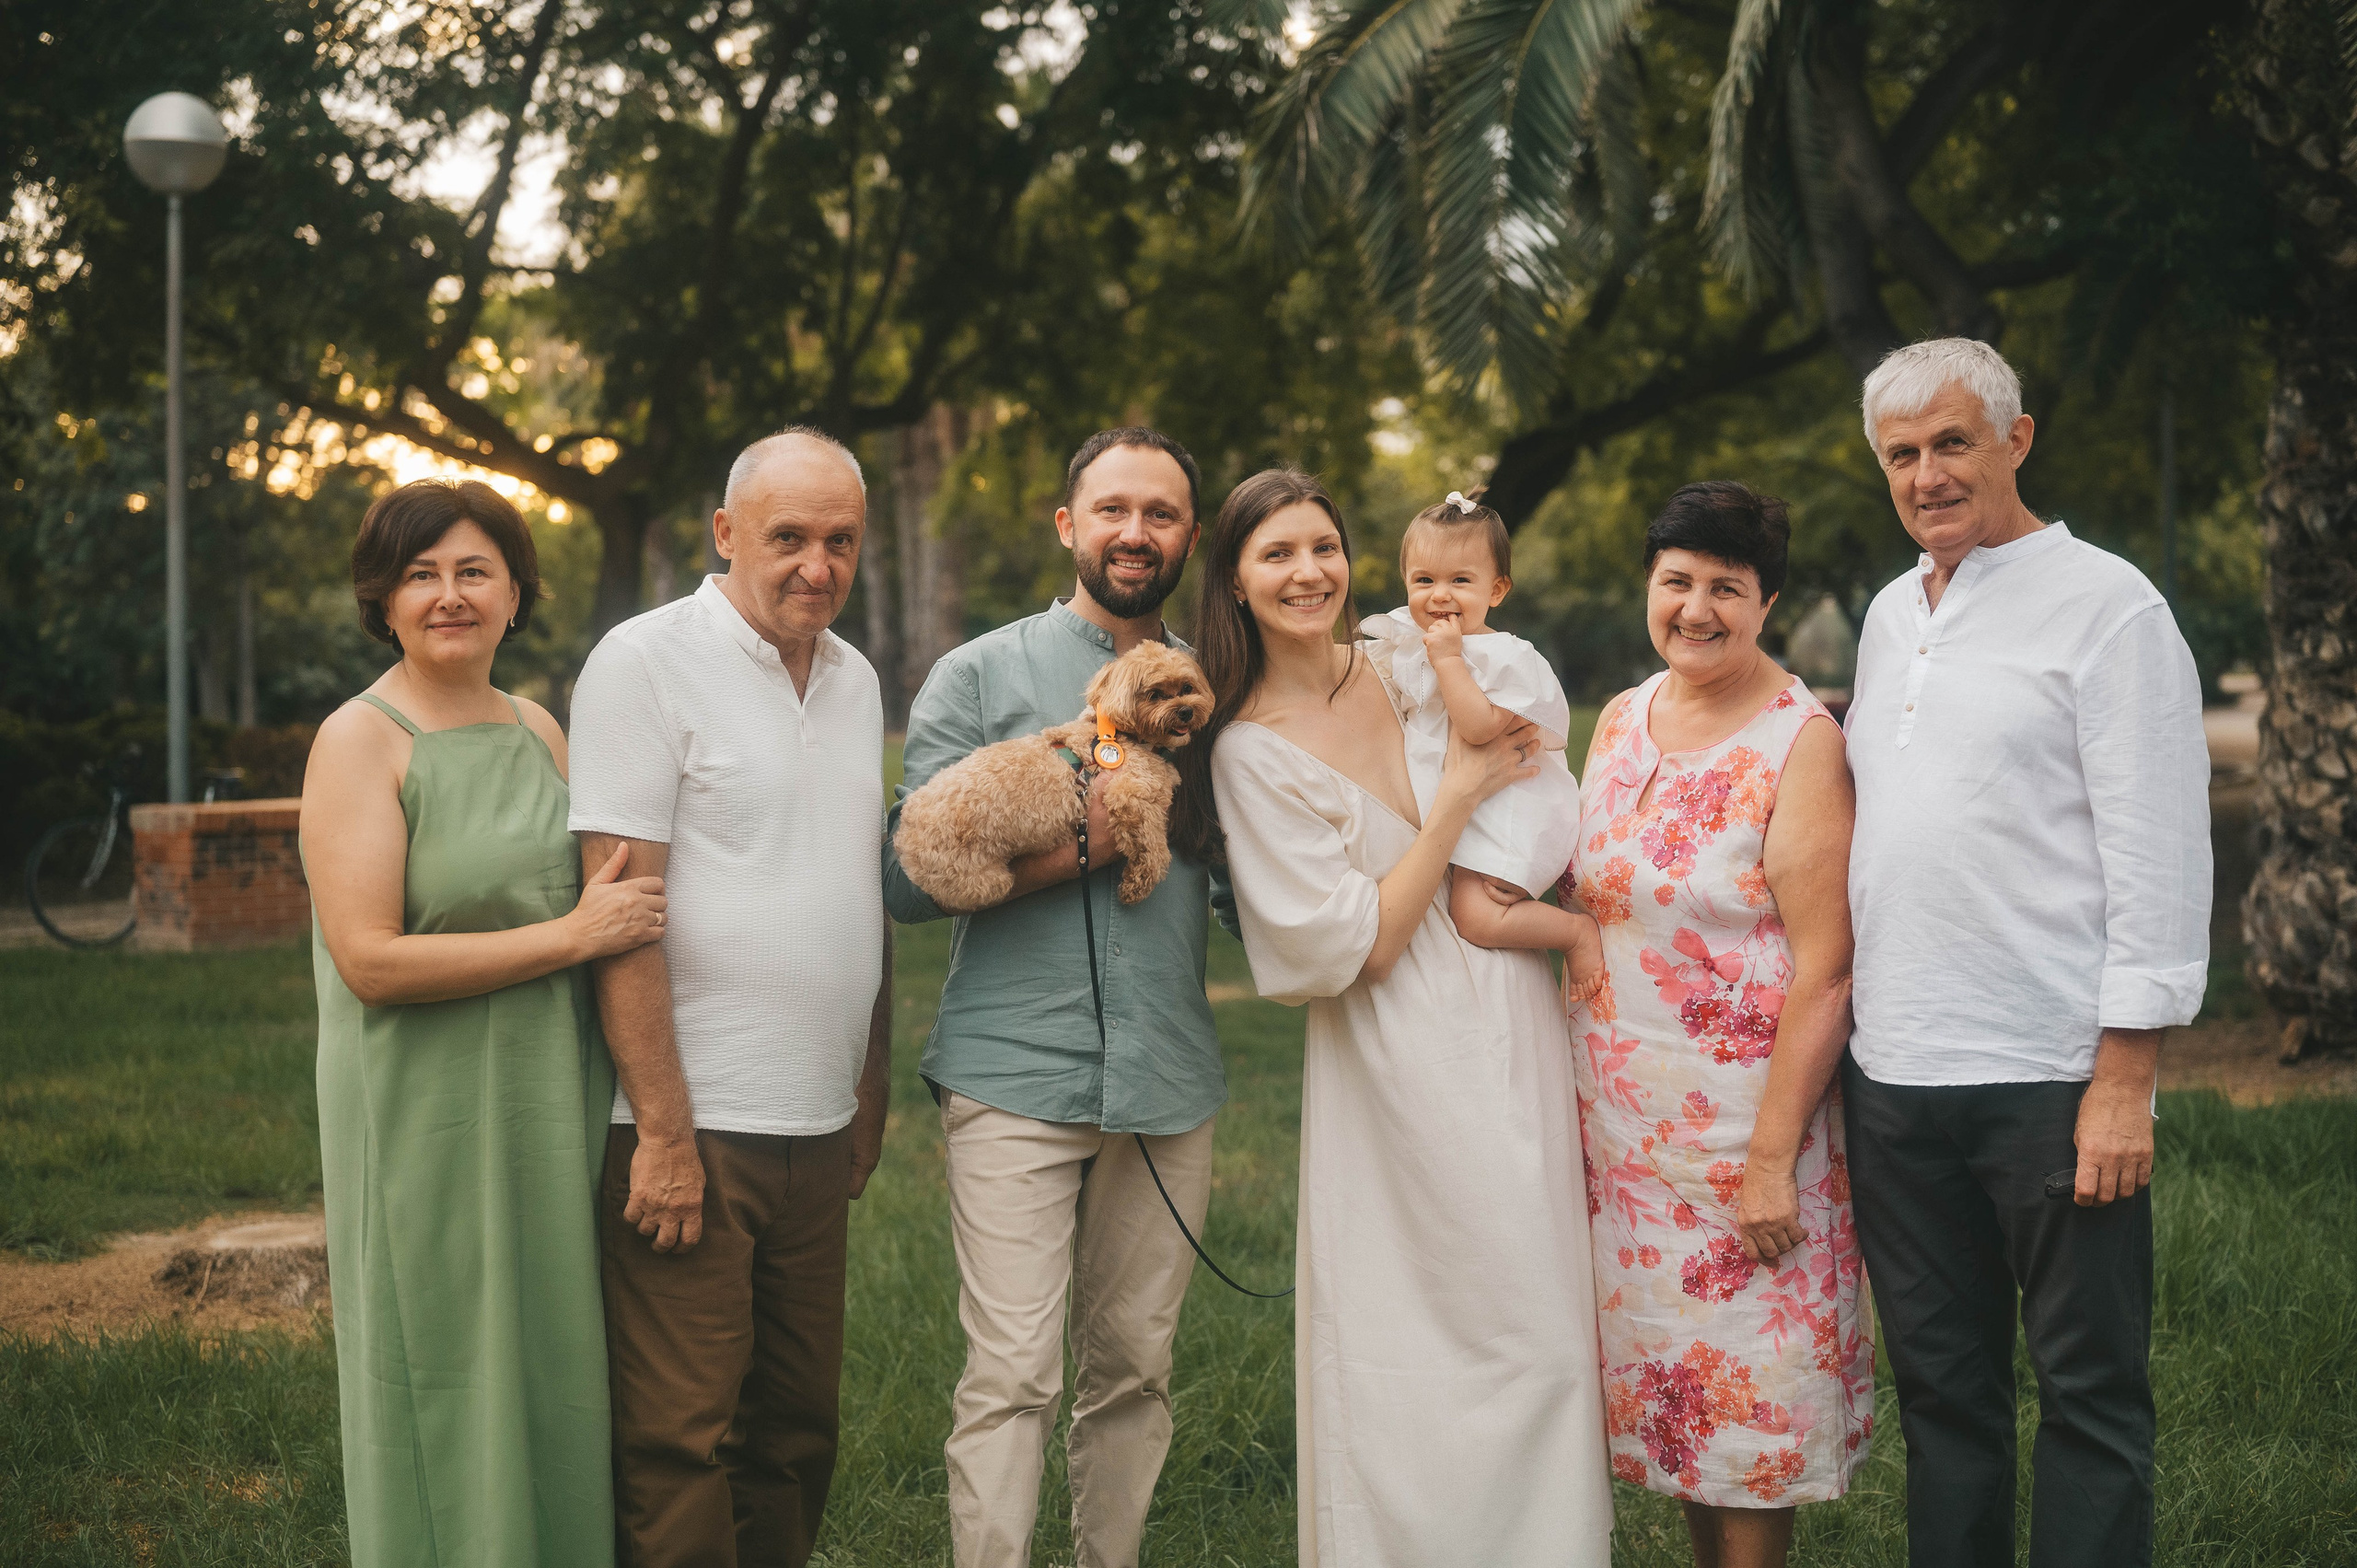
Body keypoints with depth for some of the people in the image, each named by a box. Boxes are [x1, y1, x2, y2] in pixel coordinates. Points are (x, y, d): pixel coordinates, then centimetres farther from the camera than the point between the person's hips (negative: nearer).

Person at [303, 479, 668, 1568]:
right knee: (447, 1389, 2)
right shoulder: (359, 740, -8)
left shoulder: (539, 731, 11)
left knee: (553, 1382, 10)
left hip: (552, 1111, 6)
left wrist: (614, 907, 1)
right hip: (427, 1121, -6)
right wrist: (571, 938, -16)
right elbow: (369, 958, -18)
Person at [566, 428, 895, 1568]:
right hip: (692, 1128, -7)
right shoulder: (646, 663, -8)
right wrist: (662, 1132, -17)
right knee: (681, 1442, -2)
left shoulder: (855, 679, 13)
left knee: (797, 1431, 13)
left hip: (817, 1131, 7)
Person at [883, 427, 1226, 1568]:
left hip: (1167, 1083, 4)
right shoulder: (981, 677, 4)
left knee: (1133, 1372, 10)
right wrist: (1077, 848, -13)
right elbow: (909, 877, -4)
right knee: (1011, 1377, -9)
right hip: (1018, 1076, -3)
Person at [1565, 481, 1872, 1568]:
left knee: (1747, 1381, 2)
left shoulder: (1800, 742, -13)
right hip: (1620, 1114, 6)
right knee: (1667, 1365, 13)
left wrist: (1774, 1158, -19)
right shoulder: (1622, 721, 7)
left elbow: (1825, 969, -16)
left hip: (1743, 1116, -6)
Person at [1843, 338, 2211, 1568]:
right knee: (1940, 1385, 14)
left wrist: (2126, 1079, -15)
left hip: (2051, 1081, -6)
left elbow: (2159, 855, -10)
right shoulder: (1891, 613, 15)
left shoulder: (2107, 607, -6)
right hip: (1894, 1075, 7)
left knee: (2089, 1395, 3)